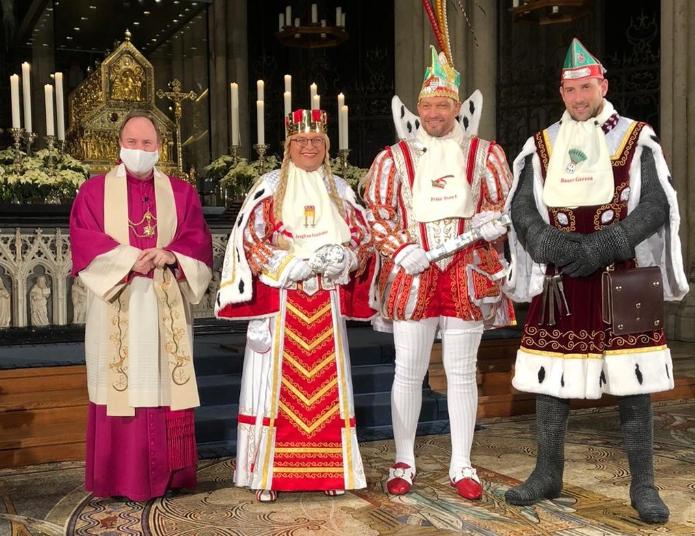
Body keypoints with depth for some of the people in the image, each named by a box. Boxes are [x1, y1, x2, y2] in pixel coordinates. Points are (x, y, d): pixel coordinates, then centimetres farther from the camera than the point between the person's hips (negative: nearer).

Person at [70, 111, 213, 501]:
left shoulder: (182, 193, 12)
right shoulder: (94, 191, 7)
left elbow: (199, 241, 3)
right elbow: (85, 241, -4)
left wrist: (170, 255, -16)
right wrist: (129, 259, -16)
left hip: (167, 309, 2)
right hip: (116, 309, -1)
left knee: (166, 388, 2)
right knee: (120, 389, -2)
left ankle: (168, 473, 11)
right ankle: (121, 477, 6)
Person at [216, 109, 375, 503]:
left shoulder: (340, 190, 13)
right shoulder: (270, 187, 4)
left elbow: (363, 238, 11)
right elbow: (249, 239, -2)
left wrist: (339, 259, -10)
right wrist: (290, 264, -14)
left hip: (326, 304, 3)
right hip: (280, 301, -3)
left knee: (326, 382, 4)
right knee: (277, 381, -4)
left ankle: (328, 469, 13)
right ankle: (267, 474, 2)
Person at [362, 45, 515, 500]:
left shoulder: (485, 153, 7)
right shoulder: (394, 157, 6)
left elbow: (507, 203, 12)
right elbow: (374, 213, 5)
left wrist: (495, 220, -11)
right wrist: (401, 250, -10)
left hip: (468, 277, 0)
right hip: (412, 276, 0)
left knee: (462, 373, 6)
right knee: (409, 372, 5)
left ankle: (462, 466, 17)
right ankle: (404, 462, 18)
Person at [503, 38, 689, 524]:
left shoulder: (637, 139, 1)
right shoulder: (541, 146, 8)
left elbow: (658, 206, -6)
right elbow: (521, 209, 4)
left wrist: (603, 246, -18)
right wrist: (549, 243, -16)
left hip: (623, 278, -2)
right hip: (558, 282, 2)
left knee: (633, 382, 1)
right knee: (549, 378, 6)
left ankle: (643, 485, 13)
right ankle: (548, 475, 21)